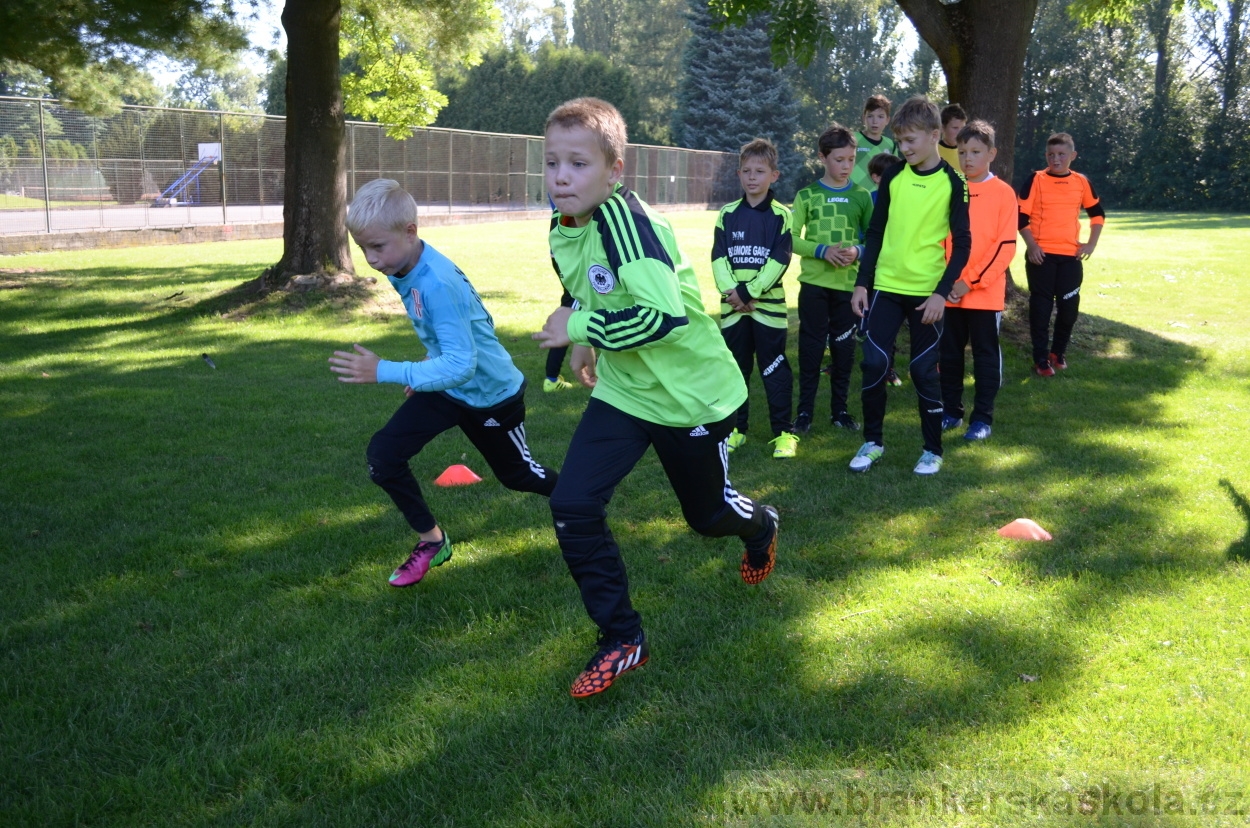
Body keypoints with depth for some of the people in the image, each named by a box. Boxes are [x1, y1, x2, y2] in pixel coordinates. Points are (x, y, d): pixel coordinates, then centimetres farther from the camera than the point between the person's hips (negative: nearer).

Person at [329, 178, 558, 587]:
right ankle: (431, 542, 12)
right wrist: (429, 365, 11)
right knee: (383, 455, -8)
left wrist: (383, 372, -41)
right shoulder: (403, 268, -9)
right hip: (446, 385, 7)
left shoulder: (438, 285, -35)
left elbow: (461, 365, -38)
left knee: (516, 473, 16)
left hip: (490, 394, -7)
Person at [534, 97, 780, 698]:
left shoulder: (624, 219, -29)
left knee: (706, 512, 16)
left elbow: (664, 314, -39)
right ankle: (622, 640, 7)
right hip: (623, 391, 6)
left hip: (693, 394, -6)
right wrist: (588, 346, 8)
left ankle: (761, 528, 55)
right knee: (571, 507, -10)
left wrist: (579, 329, -30)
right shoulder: (562, 229, -3)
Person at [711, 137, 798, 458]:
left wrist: (749, 292, -16)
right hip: (732, 306, 3)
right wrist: (731, 291, -15)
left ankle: (783, 432, 6)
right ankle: (735, 428, 21)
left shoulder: (781, 215, -1)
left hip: (768, 305, -3)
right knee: (733, 369, 10)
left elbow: (780, 260, -8)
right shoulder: (727, 214, 7)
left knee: (774, 370, 0)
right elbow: (718, 257, 0)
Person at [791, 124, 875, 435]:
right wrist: (822, 250, -17)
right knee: (811, 347, 1)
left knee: (844, 348, 7)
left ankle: (839, 410, 18)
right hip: (814, 282, -1)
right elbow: (792, 238, -2)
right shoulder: (807, 195, 1)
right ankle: (805, 410, 9)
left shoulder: (861, 196, 5)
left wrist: (858, 251, -13)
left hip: (848, 283, 1)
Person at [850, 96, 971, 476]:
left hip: (927, 293, -3)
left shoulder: (952, 183, -4)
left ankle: (933, 449, 16)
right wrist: (862, 283, 3)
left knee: (924, 370, 2)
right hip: (885, 287, 3)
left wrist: (942, 292, -13)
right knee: (874, 363, -1)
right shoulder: (893, 176, 4)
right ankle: (872, 441, 15)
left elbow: (962, 244, -4)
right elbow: (876, 232, 9)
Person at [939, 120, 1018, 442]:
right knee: (949, 353, 10)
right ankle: (951, 412, 22)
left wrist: (970, 281, -14)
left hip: (986, 292, -4)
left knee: (986, 355, 4)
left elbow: (1005, 246, -8)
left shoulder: (1003, 193, -3)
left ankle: (982, 418, 12)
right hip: (949, 292, 4)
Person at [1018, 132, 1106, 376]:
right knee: (1041, 306, -1)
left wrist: (1091, 244, 9)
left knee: (1069, 306, 6)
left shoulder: (1081, 182, 7)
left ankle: (1059, 352, 25)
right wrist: (1031, 245, -15)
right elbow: (1021, 216, -5)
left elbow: (1098, 213, 19)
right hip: (1041, 254, -3)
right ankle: (1041, 358, 6)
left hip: (1071, 255, 3)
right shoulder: (1035, 180, -3)